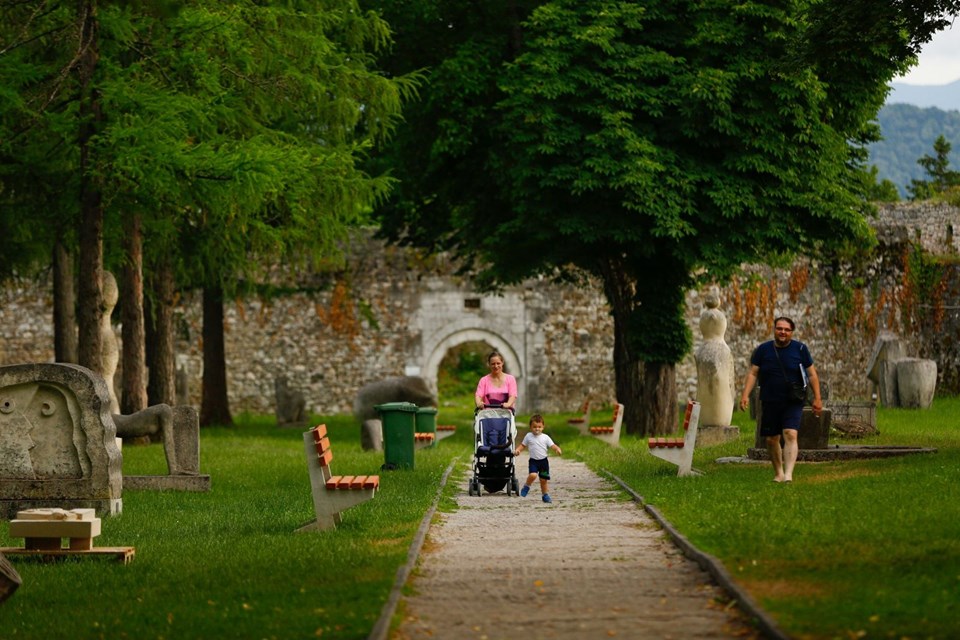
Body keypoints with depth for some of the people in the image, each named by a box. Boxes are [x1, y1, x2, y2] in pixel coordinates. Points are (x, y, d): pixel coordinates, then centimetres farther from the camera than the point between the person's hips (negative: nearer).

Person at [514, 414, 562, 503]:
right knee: (533, 475, -25)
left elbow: (552, 445, -6)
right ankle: (526, 486, 4)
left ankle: (545, 495, 23)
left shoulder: (545, 437, -1)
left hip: (543, 460, 1)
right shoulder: (528, 436, 2)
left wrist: (557, 449, -27)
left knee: (543, 479, 6)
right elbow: (523, 445, 11)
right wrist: (518, 450, -9)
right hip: (533, 460, -1)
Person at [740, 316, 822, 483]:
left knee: (790, 435, -18)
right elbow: (752, 374, 3)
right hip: (770, 403, 2)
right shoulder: (763, 350, 3)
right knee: (771, 439, 7)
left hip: (793, 403, -2)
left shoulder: (800, 349, 1)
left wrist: (817, 399, 0)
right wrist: (745, 395, -9)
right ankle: (778, 473, 25)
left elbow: (812, 374, 4)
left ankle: (788, 474, -26)